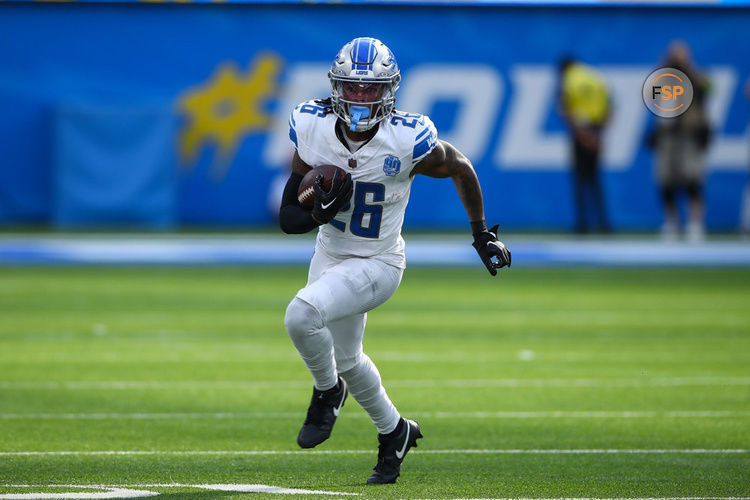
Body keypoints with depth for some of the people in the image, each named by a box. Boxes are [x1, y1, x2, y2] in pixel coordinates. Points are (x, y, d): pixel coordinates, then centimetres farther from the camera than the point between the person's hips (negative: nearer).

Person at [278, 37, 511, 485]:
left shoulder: (406, 142, -26)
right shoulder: (313, 130, -15)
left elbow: (460, 168, -5)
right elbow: (288, 218, -9)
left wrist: (483, 235, 4)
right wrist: (321, 210, -32)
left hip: (376, 265, -5)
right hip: (330, 257, 6)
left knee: (302, 315, -29)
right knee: (345, 357, 23)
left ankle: (328, 390, 1)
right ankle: (395, 432, 49)